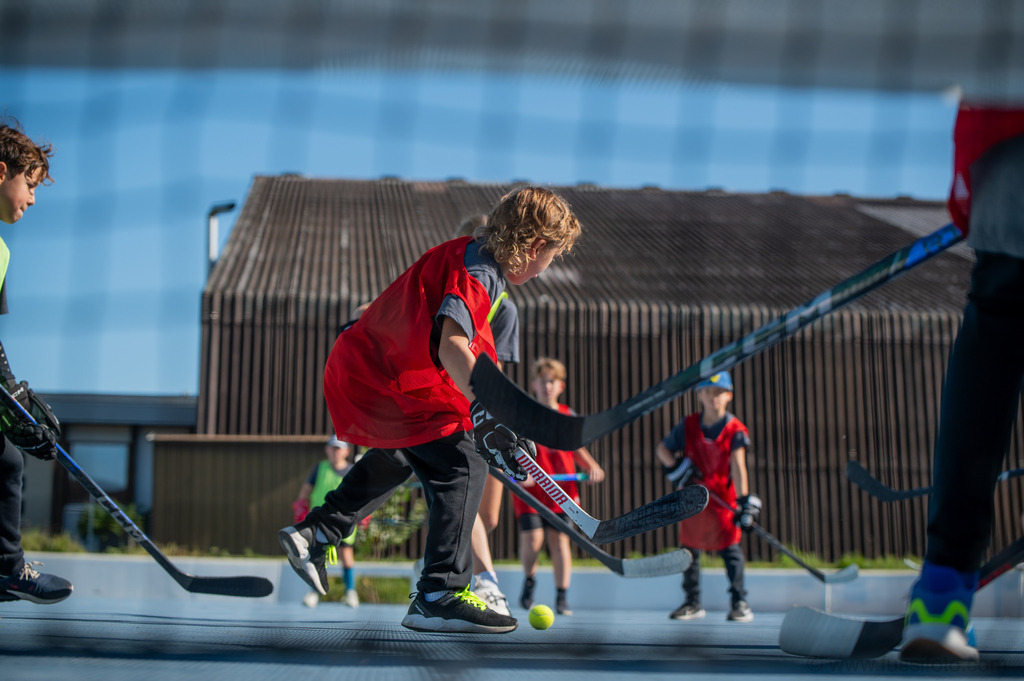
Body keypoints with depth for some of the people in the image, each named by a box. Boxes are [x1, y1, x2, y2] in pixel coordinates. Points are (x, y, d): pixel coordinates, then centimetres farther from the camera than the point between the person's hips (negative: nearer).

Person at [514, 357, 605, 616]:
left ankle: (562, 598, 6)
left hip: (561, 488, 2)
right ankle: (529, 578, 18)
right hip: (530, 488, -2)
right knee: (532, 538, -13)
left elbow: (577, 449, 18)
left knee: (559, 539, -2)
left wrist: (592, 467, 0)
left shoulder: (568, 416, 11)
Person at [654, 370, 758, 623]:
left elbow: (738, 465, -17)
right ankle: (693, 603, 22)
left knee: (730, 549, -7)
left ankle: (739, 602, 4)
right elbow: (661, 449, 6)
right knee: (689, 549, 9)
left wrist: (744, 499, -26)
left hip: (724, 497, -3)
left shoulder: (735, 430, -9)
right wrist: (674, 466, -13)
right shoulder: (688, 425, -1)